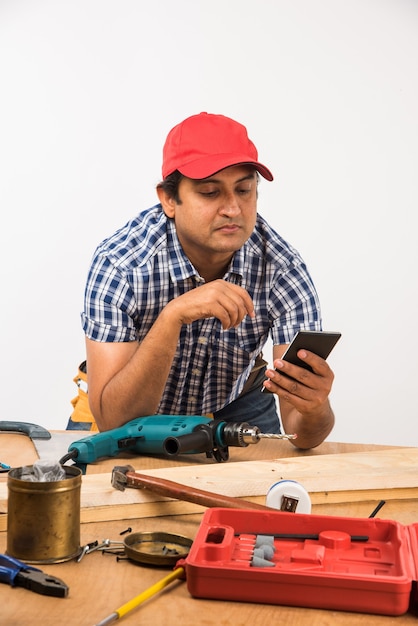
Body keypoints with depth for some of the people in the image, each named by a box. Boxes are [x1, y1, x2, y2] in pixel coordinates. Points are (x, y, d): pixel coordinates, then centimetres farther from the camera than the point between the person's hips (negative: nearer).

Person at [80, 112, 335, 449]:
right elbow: (112, 420, -35)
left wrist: (315, 409, -50)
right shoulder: (119, 264, -29)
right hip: (137, 413, -1)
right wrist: (172, 316, -47)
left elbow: (302, 435, -26)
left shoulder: (283, 270, -24)